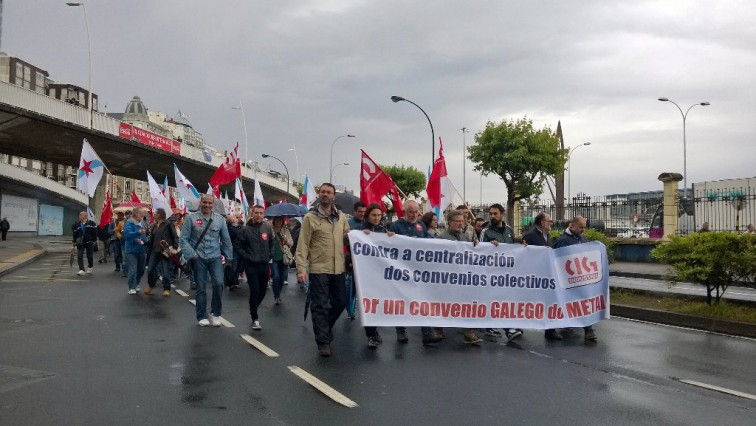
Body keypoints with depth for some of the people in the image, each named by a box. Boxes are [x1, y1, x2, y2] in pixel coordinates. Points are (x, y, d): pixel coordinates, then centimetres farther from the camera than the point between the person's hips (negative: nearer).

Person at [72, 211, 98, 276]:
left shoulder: (91, 223, -4)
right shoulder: (77, 224, 6)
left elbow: (94, 232, -1)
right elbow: (75, 234, 11)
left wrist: (94, 241, -5)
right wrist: (74, 242, 9)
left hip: (89, 242, -2)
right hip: (80, 243, 2)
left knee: (90, 256, 7)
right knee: (80, 256, -8)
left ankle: (89, 268, 30)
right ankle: (81, 270, -10)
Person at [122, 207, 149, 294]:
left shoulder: (143, 223, 10)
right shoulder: (129, 223, -9)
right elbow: (127, 233, -27)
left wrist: (144, 241, 0)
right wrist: (138, 232, -41)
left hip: (142, 250, 6)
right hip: (132, 250, -6)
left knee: (141, 270, 14)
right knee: (132, 270, -10)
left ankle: (136, 284, 32)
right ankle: (132, 288, -3)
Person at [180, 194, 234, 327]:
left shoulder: (220, 219, 3)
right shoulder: (191, 218, -4)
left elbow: (226, 240, 9)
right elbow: (183, 239, -4)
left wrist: (229, 258, 9)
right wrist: (191, 254, -13)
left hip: (215, 257, 1)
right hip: (198, 258, -1)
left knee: (218, 284, -12)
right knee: (201, 288, 5)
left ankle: (215, 313, 8)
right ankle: (202, 316, 20)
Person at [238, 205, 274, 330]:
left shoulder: (267, 228, 5)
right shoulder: (245, 229, -6)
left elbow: (272, 244, 15)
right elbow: (239, 245, -2)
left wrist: (269, 255, 5)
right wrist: (247, 257, -8)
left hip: (264, 264, 4)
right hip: (251, 265, -4)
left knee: (262, 291, 11)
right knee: (254, 291, -5)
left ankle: (253, 311, 36)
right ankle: (255, 319, 4)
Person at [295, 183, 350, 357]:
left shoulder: (341, 217, 9)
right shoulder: (310, 217, -4)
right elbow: (302, 245, -7)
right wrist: (301, 268, -15)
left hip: (338, 268, 5)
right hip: (318, 269, -5)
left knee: (341, 302, 14)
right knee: (320, 306, -1)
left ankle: (324, 328, 39)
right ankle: (323, 342, 9)